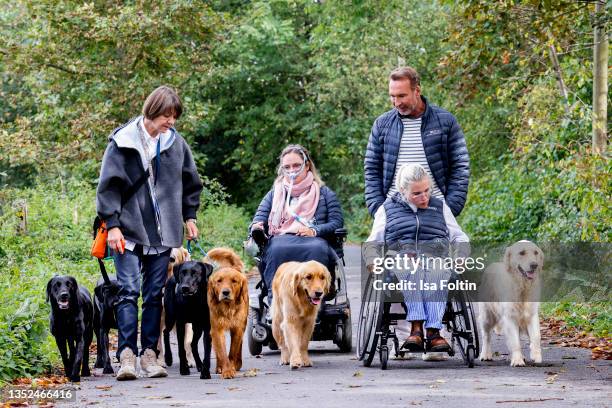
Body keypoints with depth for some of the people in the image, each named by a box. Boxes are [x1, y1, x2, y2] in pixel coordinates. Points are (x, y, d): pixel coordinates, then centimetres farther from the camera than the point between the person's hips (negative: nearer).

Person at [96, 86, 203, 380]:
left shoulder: (176, 143, 6)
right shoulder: (123, 142, -5)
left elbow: (190, 183, 20)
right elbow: (108, 186, -5)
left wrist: (189, 217, 17)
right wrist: (112, 225, -9)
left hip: (162, 233, 4)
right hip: (129, 231, -4)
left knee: (155, 294, 4)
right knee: (129, 291, -11)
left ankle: (149, 355, 8)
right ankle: (127, 355, -13)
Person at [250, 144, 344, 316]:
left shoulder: (324, 192, 23)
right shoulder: (274, 193, 30)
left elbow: (337, 222, 10)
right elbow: (259, 218, 19)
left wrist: (315, 231, -9)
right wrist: (257, 227, -7)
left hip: (313, 239, -1)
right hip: (281, 238, 1)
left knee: (316, 250, -40)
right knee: (277, 250, -38)